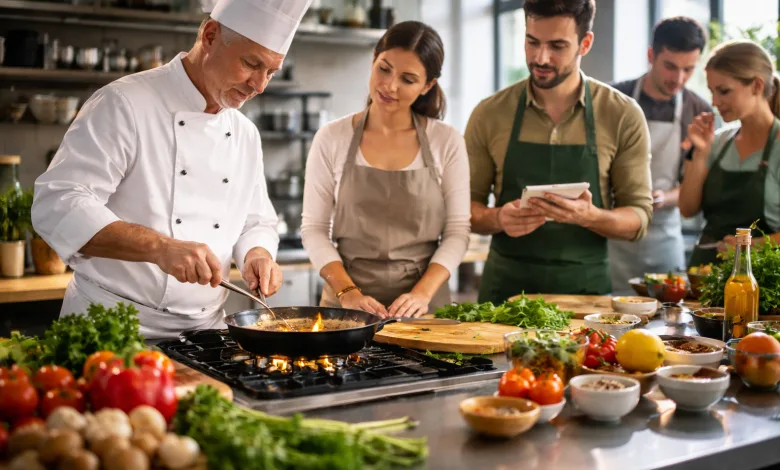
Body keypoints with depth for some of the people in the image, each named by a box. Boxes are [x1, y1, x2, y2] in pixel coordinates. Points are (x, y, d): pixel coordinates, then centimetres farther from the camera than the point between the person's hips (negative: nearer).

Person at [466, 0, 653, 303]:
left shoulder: (624, 116, -4)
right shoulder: (489, 114, -1)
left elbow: (638, 217, -1)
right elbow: (467, 206, 5)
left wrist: (589, 216, -22)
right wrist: (498, 219, -17)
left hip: (587, 286, 0)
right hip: (506, 286, 1)